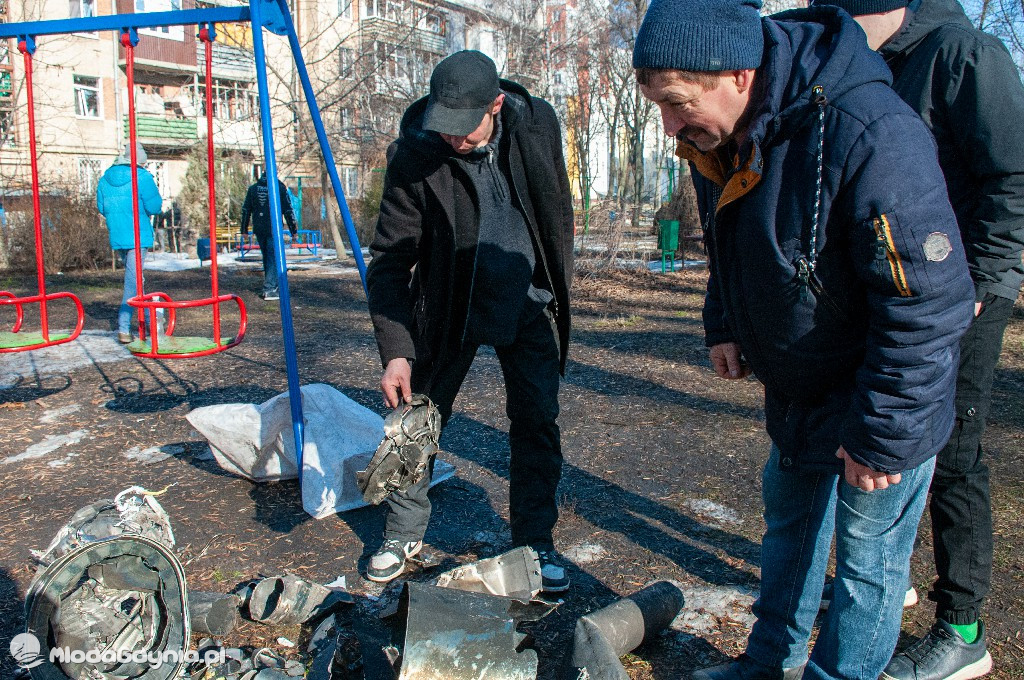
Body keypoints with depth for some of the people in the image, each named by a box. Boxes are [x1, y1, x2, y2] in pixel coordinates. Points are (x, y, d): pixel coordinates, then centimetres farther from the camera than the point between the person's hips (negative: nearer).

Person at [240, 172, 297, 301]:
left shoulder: (253, 188, 10)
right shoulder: (280, 187, -1)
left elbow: (246, 210, 10)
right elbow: (288, 210, -3)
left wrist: (244, 229, 15)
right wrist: (293, 230, 1)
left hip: (259, 230, 4)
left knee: (267, 258, 17)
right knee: (273, 258, -3)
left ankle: (271, 287, 24)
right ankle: (270, 289, -11)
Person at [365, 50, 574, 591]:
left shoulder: (538, 125, -12)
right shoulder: (413, 158, -20)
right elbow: (388, 262, -17)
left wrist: (558, 286, 10)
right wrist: (395, 351, -24)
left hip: (529, 302, 2)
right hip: (450, 303, -1)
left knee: (537, 422, -1)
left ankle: (535, 542, 15)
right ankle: (404, 532, 25)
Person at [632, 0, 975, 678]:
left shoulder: (870, 135, -33)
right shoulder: (716, 137, -7)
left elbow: (928, 305, -29)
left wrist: (883, 435, -23)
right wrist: (723, 326, 5)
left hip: (883, 398, -8)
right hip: (796, 387, 8)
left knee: (868, 560, 7)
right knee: (789, 518, 22)